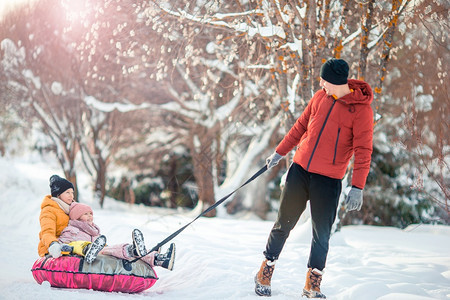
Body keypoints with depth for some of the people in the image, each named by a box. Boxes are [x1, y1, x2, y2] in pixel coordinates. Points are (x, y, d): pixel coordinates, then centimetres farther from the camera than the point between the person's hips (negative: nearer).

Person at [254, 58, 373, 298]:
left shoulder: (361, 109, -8)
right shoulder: (320, 97, 6)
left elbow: (363, 151, -11)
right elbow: (301, 126, 18)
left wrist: (357, 188, -18)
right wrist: (279, 152, 21)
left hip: (328, 180, -4)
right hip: (300, 170, 4)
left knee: (321, 234, 3)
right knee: (283, 225, 9)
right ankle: (265, 273, 23)